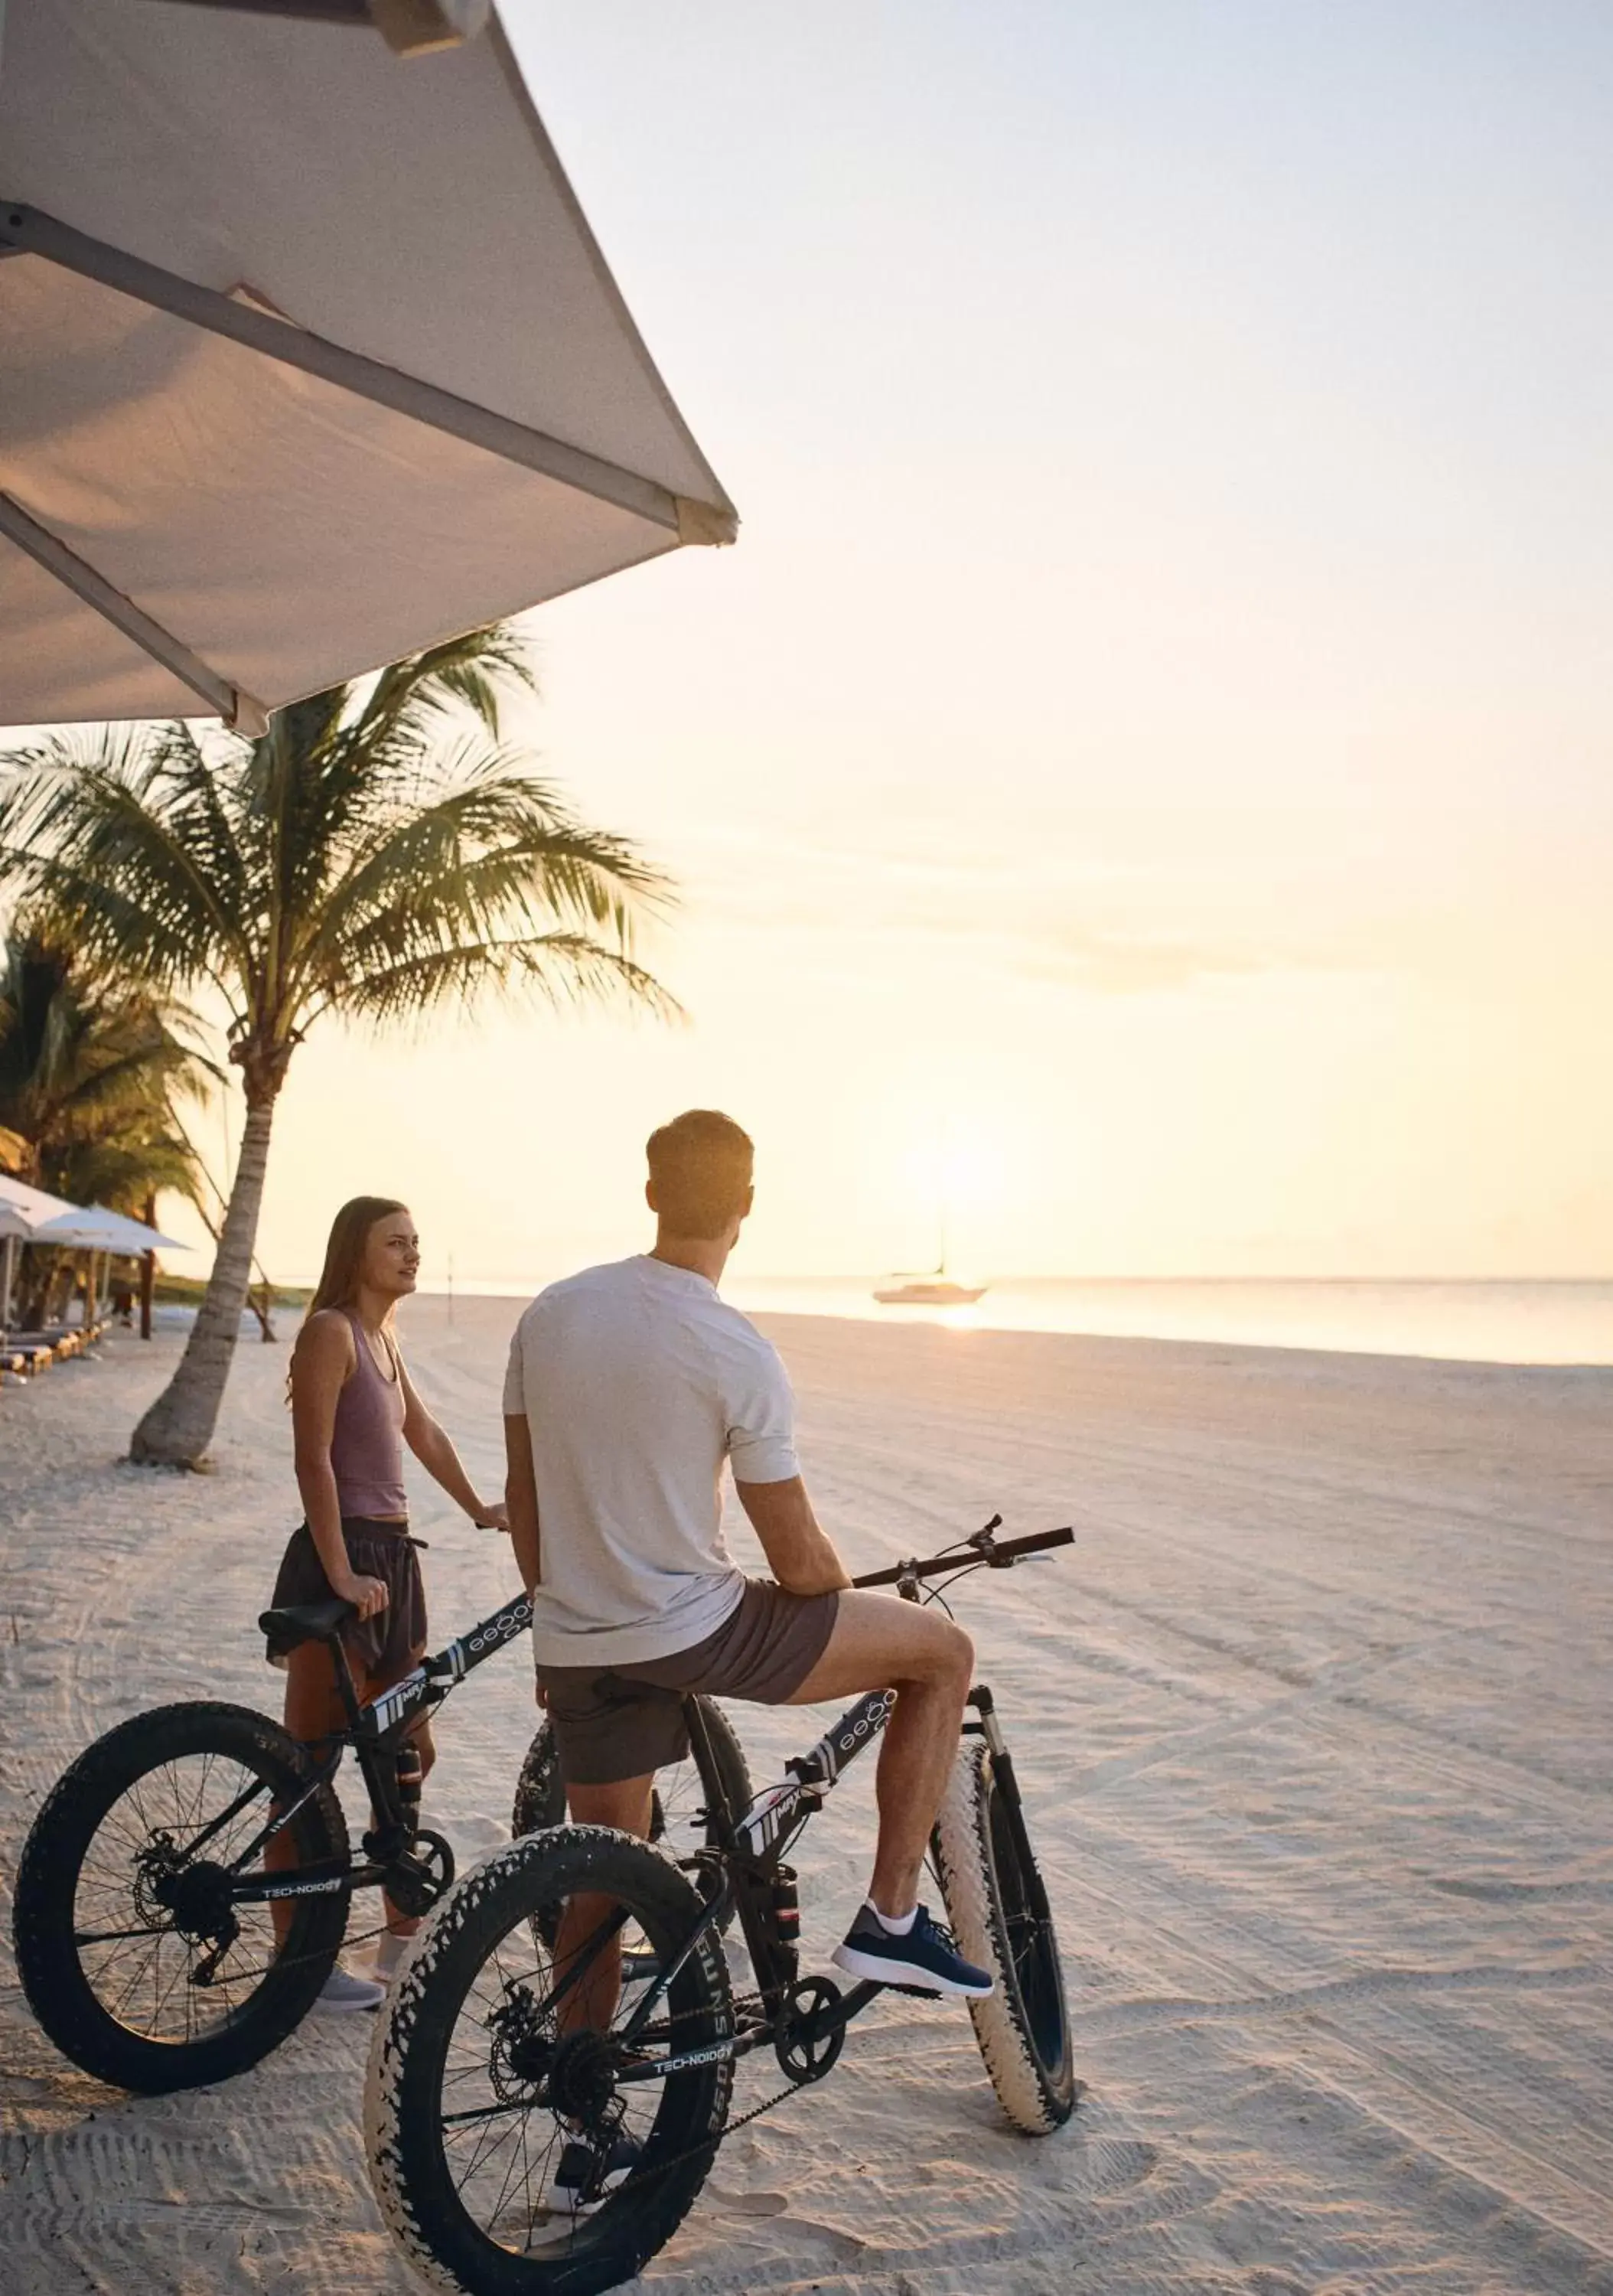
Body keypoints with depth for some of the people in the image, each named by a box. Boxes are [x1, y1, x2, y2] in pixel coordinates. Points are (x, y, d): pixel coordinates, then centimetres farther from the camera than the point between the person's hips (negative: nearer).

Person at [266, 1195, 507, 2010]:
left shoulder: (384, 1338, 14)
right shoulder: (331, 1331, -13)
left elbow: (424, 1435, 25)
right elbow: (313, 1459, -19)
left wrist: (478, 1508, 30)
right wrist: (340, 1573, -23)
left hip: (393, 1558, 9)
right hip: (341, 1560, -9)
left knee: (409, 1751, 15)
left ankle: (404, 1929, 29)